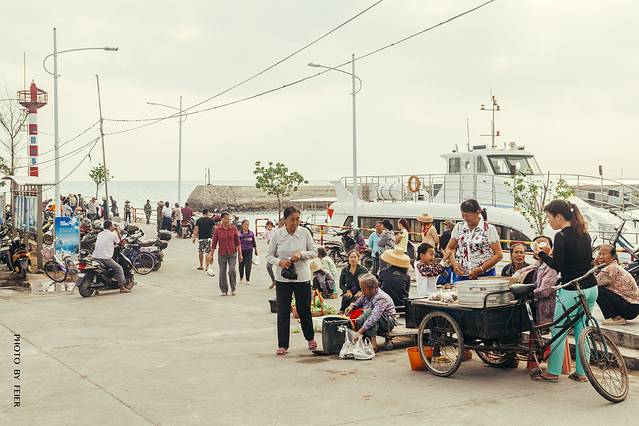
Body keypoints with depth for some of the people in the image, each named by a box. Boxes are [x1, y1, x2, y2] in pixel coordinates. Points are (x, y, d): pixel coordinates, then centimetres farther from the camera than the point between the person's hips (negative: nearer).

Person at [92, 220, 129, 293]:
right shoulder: (113, 235, -3)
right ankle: (122, 287, 0)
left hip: (95, 257, 7)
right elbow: (119, 242, 12)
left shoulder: (99, 234, 17)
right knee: (119, 268, 3)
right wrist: (118, 231, 19)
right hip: (105, 257, -7)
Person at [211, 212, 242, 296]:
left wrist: (240, 254, 3)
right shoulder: (217, 230, -1)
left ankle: (233, 288, 7)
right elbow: (214, 242, 4)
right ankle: (224, 290, 19)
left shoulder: (234, 228, 1)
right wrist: (211, 255, 3)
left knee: (232, 271, -14)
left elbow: (237, 242, 5)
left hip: (232, 253, -1)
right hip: (222, 254, 1)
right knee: (222, 273, 4)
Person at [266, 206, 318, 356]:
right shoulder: (277, 234, -5)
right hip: (282, 279, 0)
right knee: (283, 312, 2)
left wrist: (301, 254, -17)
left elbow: (314, 252, 1)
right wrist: (279, 262, -17)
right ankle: (283, 345, 12)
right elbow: (269, 256, 2)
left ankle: (310, 338, 34)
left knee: (304, 310, 11)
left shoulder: (305, 232, -5)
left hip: (302, 277, 0)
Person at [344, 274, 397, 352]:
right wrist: (352, 306, -3)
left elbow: (374, 318, -39)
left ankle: (373, 343, -34)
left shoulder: (381, 298, -27)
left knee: (368, 312, -34)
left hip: (387, 322, -7)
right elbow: (359, 302, 21)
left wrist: (360, 332, -43)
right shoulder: (367, 294, -2)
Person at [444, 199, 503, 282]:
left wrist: (480, 269, -16)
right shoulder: (459, 227, 6)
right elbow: (449, 248, 14)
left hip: (485, 276, -3)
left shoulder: (489, 229, -5)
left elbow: (498, 255, -6)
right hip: (462, 276, 3)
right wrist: (453, 263, -6)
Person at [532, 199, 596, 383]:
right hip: (591, 288, 8)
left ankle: (553, 372, 9)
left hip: (572, 291, -8)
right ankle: (581, 372, 18)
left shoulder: (561, 236, -14)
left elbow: (557, 266, -17)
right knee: (582, 330, 15)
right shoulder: (584, 233, 10)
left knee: (558, 331, 3)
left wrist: (540, 253, -5)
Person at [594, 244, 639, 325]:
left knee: (597, 290, -16)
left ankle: (615, 318, -7)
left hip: (630, 307, -10)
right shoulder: (615, 267, 14)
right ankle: (619, 317, 15)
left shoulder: (610, 269, -18)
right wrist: (596, 266, 2)